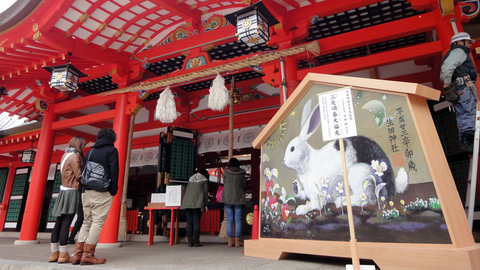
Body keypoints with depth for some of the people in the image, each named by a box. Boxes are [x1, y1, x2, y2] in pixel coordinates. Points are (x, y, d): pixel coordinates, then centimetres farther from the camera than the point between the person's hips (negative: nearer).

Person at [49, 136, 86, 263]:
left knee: (59, 222, 10)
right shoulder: (75, 156, -11)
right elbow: (79, 175, -16)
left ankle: (54, 253, 16)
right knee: (66, 223, -6)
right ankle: (63, 254, -1)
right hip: (72, 191, -9)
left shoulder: (65, 155, 17)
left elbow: (65, 173, 14)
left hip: (64, 190, 9)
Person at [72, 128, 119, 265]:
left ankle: (78, 253, 10)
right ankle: (88, 254, -4)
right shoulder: (111, 150, 0)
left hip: (87, 191, 6)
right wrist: (113, 190, -4)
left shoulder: (89, 151, 18)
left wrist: (85, 188, 19)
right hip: (102, 192, -6)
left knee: (86, 222, 12)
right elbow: (113, 171, -9)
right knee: (98, 222, -4)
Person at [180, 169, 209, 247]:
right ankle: (196, 241, -2)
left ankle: (190, 241, 5)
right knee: (196, 222, -3)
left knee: (189, 222, 4)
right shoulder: (204, 180, 12)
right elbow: (205, 193, 6)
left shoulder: (191, 179, 27)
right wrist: (206, 205, 7)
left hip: (187, 203, 4)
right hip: (197, 203, -4)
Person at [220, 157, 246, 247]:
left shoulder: (226, 172, 2)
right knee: (238, 219, 3)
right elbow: (244, 185, 4)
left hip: (227, 197, 1)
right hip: (238, 197, 0)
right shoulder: (241, 172, 1)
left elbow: (224, 183, 9)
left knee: (229, 219, 5)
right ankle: (237, 240, 2)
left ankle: (230, 240, 5)